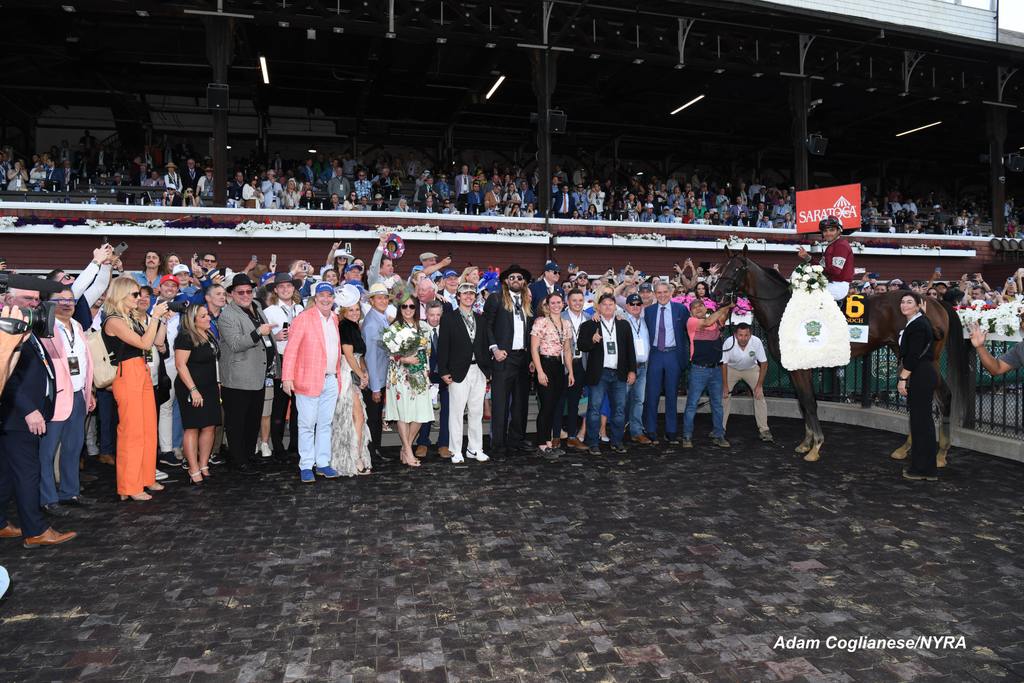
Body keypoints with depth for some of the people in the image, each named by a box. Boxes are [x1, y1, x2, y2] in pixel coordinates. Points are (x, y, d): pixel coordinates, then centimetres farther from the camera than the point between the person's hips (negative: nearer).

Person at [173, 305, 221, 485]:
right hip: (192, 390, -8)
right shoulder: (186, 337, -11)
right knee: (192, 428, -4)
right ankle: (194, 470, 1)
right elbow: (180, 364, -16)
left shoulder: (209, 335, 14)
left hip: (210, 388, 8)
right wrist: (193, 390, -21)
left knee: (210, 427, 6)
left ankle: (203, 465, 16)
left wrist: (217, 384, 21)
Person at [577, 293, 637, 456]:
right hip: (598, 374, -3)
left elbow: (630, 349, 12)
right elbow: (581, 346, -4)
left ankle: (617, 442, 18)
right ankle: (593, 444, 7)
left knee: (619, 409, 7)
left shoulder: (624, 325, 12)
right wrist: (592, 341, -23)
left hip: (619, 374, 3)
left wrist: (632, 370, 6)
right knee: (594, 409, -1)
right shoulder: (589, 325, 3)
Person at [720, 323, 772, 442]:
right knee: (723, 396, -7)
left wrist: (759, 385, -20)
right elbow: (724, 364, -19)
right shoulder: (728, 343, -31)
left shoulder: (757, 342, -31)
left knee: (759, 395, -10)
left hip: (751, 369, 0)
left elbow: (764, 364, -19)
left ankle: (764, 430, -2)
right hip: (732, 369, 0)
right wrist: (725, 386, -18)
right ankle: (720, 428, 6)